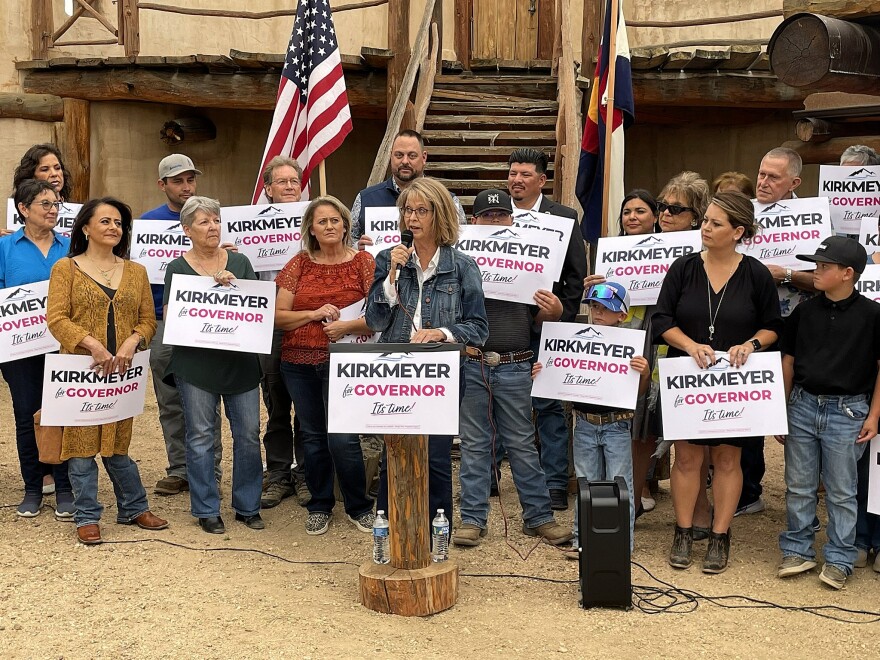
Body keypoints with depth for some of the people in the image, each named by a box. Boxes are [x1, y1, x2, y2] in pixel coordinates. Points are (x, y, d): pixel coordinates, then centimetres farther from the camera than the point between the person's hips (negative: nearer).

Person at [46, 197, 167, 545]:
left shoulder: (136, 272, 12)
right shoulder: (65, 268, 1)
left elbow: (148, 319, 9)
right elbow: (56, 318, -8)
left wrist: (132, 341, -11)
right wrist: (93, 344, -19)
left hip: (122, 371, 3)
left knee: (116, 443, 10)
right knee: (81, 441, 1)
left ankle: (134, 508, 24)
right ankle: (87, 517, 11)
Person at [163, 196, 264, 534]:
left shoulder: (239, 262, 10)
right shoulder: (178, 269, 4)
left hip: (240, 361, 2)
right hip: (196, 363, -2)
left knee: (248, 434, 3)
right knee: (201, 436, 2)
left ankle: (248, 506, 17)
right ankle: (207, 510, 14)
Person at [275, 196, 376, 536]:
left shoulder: (363, 262, 0)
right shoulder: (299, 264, 7)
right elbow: (278, 316, 4)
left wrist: (349, 325, -19)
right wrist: (314, 314, -11)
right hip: (298, 361, 3)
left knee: (342, 437, -8)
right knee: (313, 436, 9)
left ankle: (359, 507, 11)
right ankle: (319, 506, 25)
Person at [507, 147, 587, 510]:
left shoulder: (564, 217, 1)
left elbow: (577, 274, 0)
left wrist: (562, 318, -7)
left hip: (544, 327, -2)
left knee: (549, 406, 3)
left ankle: (555, 483, 10)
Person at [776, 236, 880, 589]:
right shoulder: (804, 312, 4)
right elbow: (788, 362, 10)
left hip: (846, 412, -3)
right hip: (803, 405, 3)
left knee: (841, 492, 6)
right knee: (799, 487, 11)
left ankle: (839, 559, 18)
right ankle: (797, 550, 24)